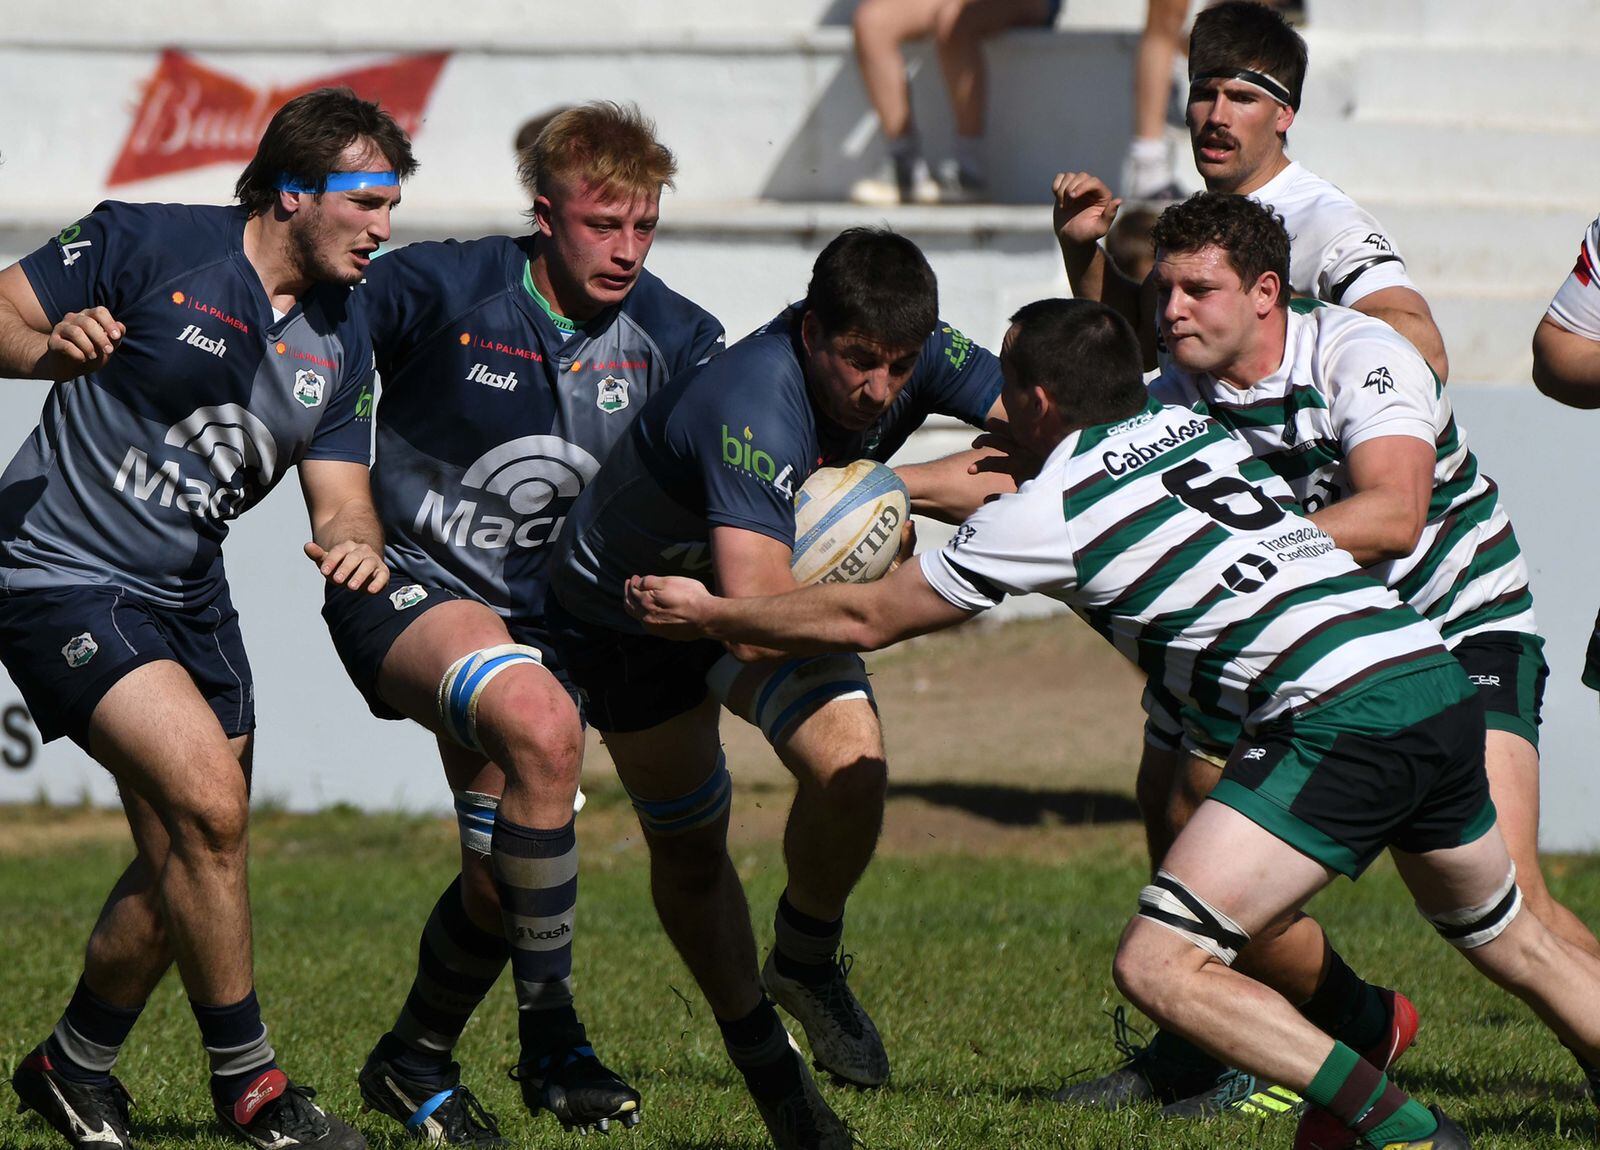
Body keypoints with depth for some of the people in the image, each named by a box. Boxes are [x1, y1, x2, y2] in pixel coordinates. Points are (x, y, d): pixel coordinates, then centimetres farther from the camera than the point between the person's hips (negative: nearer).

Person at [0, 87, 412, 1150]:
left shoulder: (342, 337, 6)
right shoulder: (149, 245, -13)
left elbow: (340, 494, 5)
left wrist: (357, 543, -18)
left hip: (188, 599, 8)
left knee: (186, 871, 9)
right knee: (211, 802, -21)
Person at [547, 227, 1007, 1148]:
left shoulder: (916, 354, -23)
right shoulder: (756, 410, -43)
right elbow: (755, 610, -52)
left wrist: (897, 484, -33)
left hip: (757, 585, 4)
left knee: (851, 763, -22)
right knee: (687, 849, 8)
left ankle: (807, 962, 6)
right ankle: (763, 1062, 32)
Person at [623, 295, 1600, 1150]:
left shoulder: (1050, 511, 1)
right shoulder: (1196, 426, 20)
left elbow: (866, 620, 10)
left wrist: (707, 614, 24)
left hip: (1338, 718, -8)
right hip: (1439, 679, 8)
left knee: (1161, 968, -9)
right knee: (1510, 940, 28)